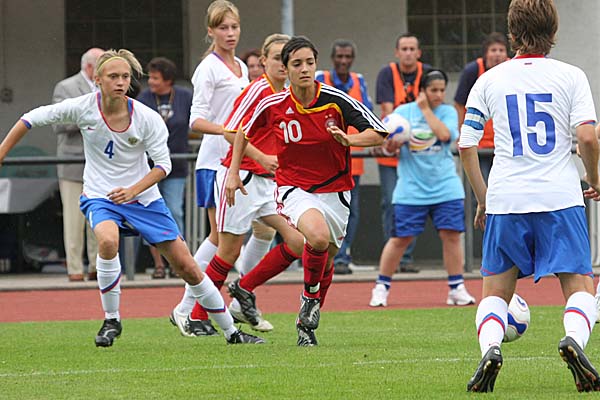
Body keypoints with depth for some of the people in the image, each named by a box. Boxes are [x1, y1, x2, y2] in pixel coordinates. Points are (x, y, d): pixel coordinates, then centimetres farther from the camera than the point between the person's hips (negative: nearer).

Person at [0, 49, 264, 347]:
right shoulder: (83, 108, -13)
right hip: (100, 197, -1)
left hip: (143, 198, 1)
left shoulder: (147, 118, -14)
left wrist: (133, 190, -27)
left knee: (186, 266, -1)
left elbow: (163, 164, -12)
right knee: (108, 240, -35)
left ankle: (231, 331, 15)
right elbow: (31, 119, -3)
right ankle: (111, 321, -15)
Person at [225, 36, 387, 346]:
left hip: (334, 190, 2)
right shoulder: (273, 105, -9)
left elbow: (378, 133, -11)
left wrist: (348, 140, -29)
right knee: (318, 237, -32)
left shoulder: (336, 101, -13)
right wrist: (233, 172, 8)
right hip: (294, 188, -2)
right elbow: (244, 132, 12)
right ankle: (310, 295, -5)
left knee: (325, 259, 11)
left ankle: (306, 324, 33)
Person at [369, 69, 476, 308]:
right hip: (411, 188, -1)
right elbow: (389, 147, 5)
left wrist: (426, 109, -8)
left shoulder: (448, 112, 5)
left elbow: (445, 134, -15)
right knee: (401, 238, -1)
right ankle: (381, 287, 11)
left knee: (451, 235, -5)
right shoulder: (403, 112, 4)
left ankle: (457, 289, 4)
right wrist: (394, 143, -18)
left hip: (445, 187, 1)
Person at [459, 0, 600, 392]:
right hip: (560, 198, -1)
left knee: (496, 291, 12)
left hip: (505, 200, 2)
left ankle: (490, 346, -17)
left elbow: (466, 145, 6)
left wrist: (483, 198, 16)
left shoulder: (489, 81, 8)